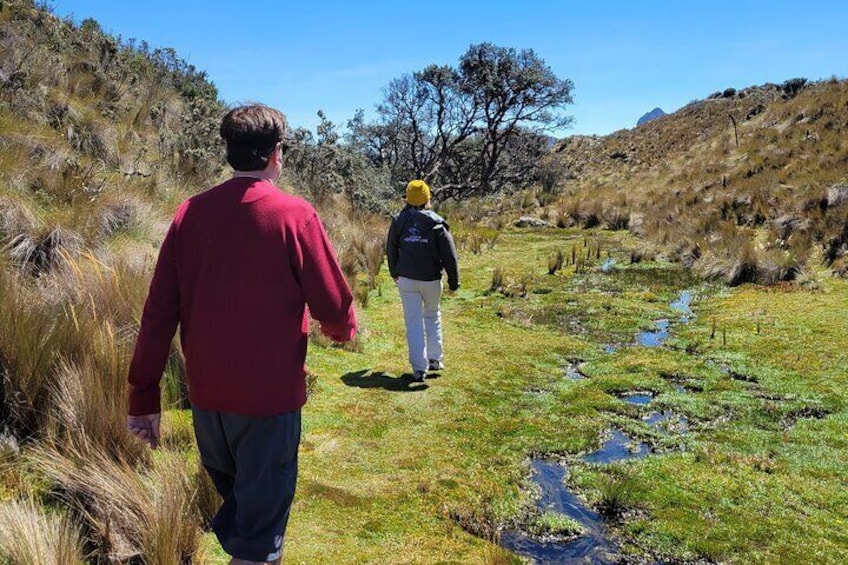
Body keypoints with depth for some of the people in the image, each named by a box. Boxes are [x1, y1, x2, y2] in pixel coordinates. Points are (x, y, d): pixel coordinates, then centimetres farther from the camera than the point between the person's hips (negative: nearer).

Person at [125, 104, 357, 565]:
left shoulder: (190, 213, -1)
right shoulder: (294, 215, -13)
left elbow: (158, 312, -1)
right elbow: (334, 306, -12)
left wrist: (143, 397, 6)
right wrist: (343, 329, 12)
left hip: (205, 395, 5)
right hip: (269, 396, -5)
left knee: (233, 501, 29)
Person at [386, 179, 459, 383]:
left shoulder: (399, 221, -1)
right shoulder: (436, 223, -9)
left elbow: (391, 250, 12)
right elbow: (449, 254, -9)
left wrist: (394, 273, 27)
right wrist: (454, 280, 0)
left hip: (406, 279, 1)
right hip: (431, 280, -1)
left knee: (413, 323, 4)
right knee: (432, 316, 22)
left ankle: (419, 368, 0)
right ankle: (435, 359, 25)